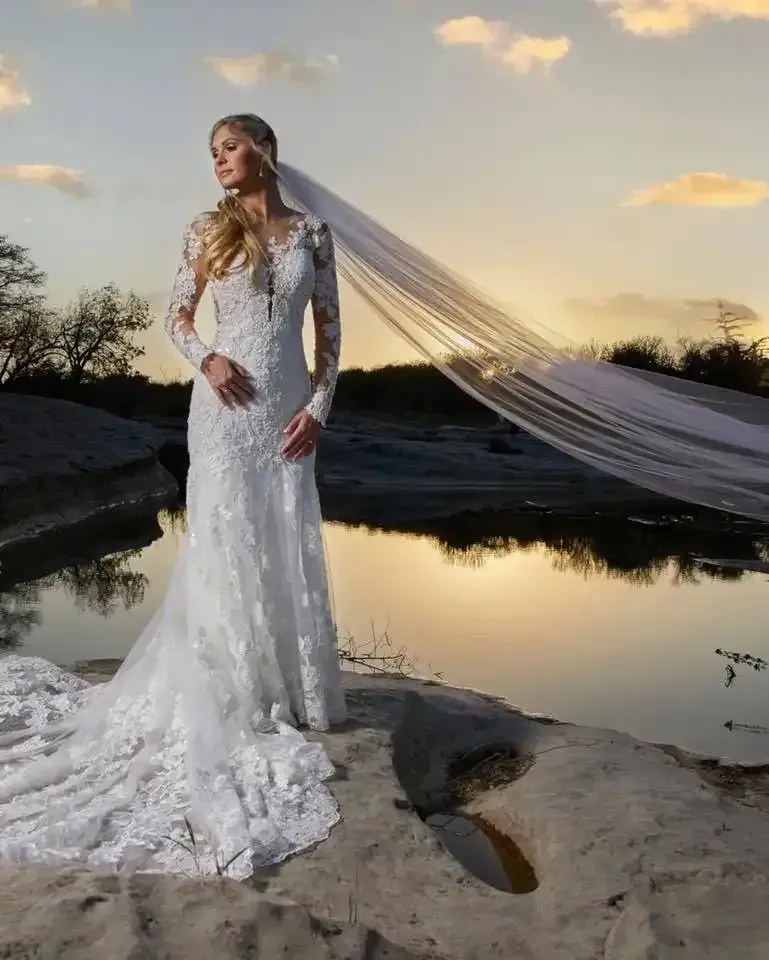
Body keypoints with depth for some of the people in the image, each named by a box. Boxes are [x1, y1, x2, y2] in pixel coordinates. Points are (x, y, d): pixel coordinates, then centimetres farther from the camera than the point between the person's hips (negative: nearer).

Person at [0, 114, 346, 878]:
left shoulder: (312, 232, 8)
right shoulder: (206, 230, 5)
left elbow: (330, 330, 6)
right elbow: (177, 317, 8)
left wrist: (318, 407, -4)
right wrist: (206, 359, -12)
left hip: (288, 406, 2)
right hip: (225, 402, -1)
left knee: (289, 550, 4)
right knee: (223, 544, 0)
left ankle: (291, 692, 19)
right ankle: (227, 697, 12)